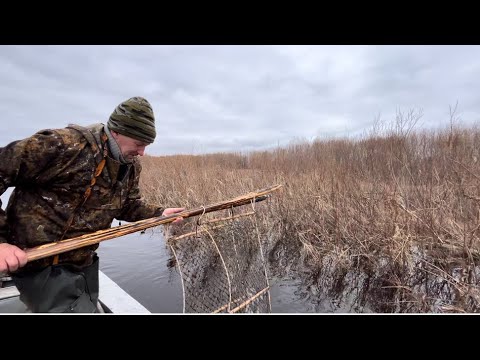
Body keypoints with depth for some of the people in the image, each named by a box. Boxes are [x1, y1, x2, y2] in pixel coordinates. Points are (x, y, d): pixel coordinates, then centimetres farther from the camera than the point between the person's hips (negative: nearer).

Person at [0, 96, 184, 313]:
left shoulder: (131, 166, 0)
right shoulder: (63, 144, -24)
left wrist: (159, 213, -1)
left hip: (84, 262, 8)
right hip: (41, 264, -7)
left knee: (88, 308, 24)